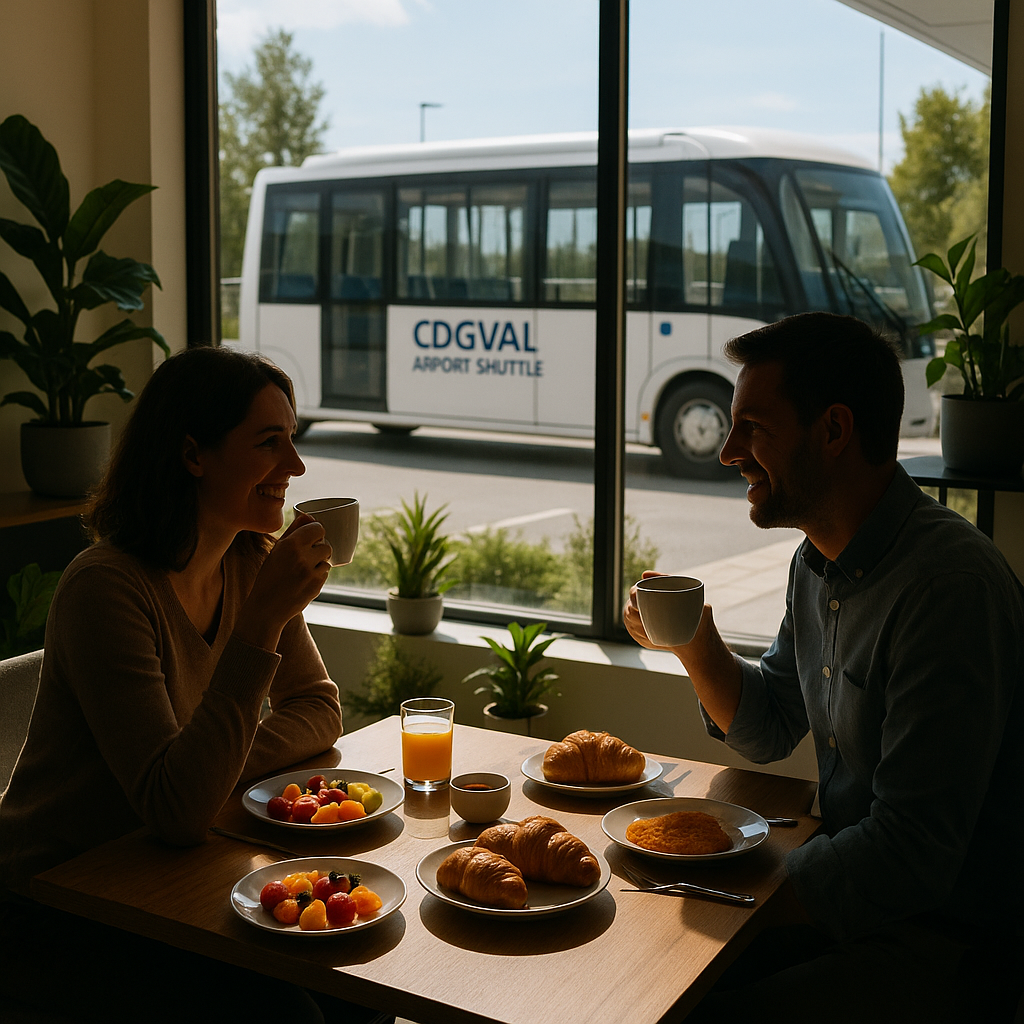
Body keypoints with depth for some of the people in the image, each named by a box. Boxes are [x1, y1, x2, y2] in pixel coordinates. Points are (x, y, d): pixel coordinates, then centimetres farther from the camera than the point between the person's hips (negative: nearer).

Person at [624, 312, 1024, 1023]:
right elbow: (768, 734, 16)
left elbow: (909, 856, -27)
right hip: (850, 888, 8)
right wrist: (694, 640, -2)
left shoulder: (949, 584, -26)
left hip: (948, 943, -8)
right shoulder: (819, 561, 5)